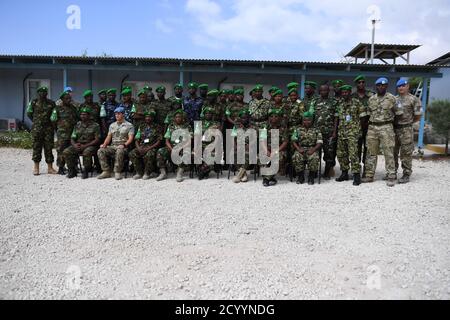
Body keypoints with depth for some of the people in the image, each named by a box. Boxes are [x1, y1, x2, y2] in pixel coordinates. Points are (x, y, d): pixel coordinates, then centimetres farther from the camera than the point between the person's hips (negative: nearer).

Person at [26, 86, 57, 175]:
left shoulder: (51, 103, 7)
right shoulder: (33, 103, 5)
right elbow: (29, 113, 15)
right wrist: (36, 121, 11)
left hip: (49, 128, 1)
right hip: (37, 129, -1)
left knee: (49, 148, 3)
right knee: (37, 148, 1)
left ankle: (50, 168, 8)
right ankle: (36, 168, 8)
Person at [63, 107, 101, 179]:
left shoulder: (95, 125, -1)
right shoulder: (77, 125, 14)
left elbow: (97, 140, -8)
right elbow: (72, 138, 13)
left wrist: (85, 146, -17)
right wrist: (74, 145, -12)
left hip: (90, 145, -5)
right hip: (78, 145, 5)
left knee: (86, 152, -38)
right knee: (66, 152, -19)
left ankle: (86, 171, -19)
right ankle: (72, 170, -5)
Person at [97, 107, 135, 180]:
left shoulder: (129, 125, 4)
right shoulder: (112, 125, 22)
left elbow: (130, 138, -6)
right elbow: (109, 137, 19)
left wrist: (124, 145, -23)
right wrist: (104, 144, 0)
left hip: (123, 147, -5)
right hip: (112, 146, 5)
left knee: (119, 151, -39)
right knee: (101, 151, -20)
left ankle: (118, 172, -30)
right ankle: (106, 172, -17)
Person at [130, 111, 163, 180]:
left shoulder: (157, 127, 5)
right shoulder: (141, 127, 18)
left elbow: (159, 141, -3)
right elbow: (136, 139, 15)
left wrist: (148, 148, -14)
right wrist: (139, 148, -7)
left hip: (152, 147, -4)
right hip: (142, 146, 4)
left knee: (149, 155, -37)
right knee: (132, 154, -24)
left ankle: (147, 173, -18)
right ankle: (139, 172, -13)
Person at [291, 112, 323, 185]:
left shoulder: (316, 130, 12)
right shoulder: (297, 129, 15)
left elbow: (319, 143, 3)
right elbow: (293, 141, 6)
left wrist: (313, 149, -15)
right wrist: (298, 149, -12)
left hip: (312, 149, -1)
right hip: (300, 149, 1)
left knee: (314, 158, -34)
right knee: (296, 157, -33)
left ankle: (311, 177, -13)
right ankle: (300, 176, -12)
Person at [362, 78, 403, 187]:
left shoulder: (391, 98, 1)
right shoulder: (371, 99, 12)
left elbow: (398, 113, 5)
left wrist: (390, 121, 7)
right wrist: (372, 122, 9)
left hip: (386, 128, -4)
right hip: (372, 127, 4)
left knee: (388, 152, -5)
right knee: (371, 152, 6)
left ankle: (391, 177, 1)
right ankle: (369, 176, 13)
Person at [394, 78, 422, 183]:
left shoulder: (413, 99, -2)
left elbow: (418, 116, -1)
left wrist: (408, 122, 7)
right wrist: (395, 122, 7)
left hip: (406, 130, -5)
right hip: (394, 128, 5)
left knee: (406, 154, -2)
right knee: (393, 152, 10)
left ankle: (406, 175, 6)